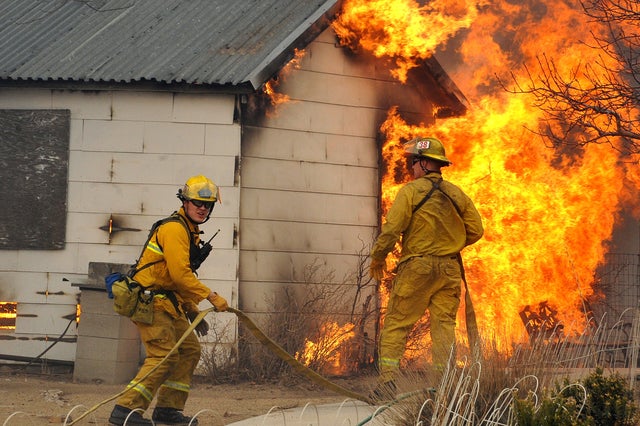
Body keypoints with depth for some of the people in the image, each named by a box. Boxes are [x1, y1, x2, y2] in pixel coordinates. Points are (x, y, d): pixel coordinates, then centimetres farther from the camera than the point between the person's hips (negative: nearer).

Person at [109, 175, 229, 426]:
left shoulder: (189, 232, 19)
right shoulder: (174, 229, -15)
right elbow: (180, 274, -23)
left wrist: (192, 311, 21)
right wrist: (210, 297, -19)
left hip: (168, 302, 11)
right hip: (151, 301, -11)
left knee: (190, 350, 11)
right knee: (164, 354, -17)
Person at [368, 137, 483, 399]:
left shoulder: (411, 191, -7)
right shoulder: (456, 194, 9)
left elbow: (391, 229, -11)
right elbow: (476, 230, 10)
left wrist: (377, 258, 2)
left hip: (417, 266, -5)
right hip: (449, 269, 5)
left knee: (396, 324, 0)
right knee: (444, 324, 6)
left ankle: (388, 380, -9)